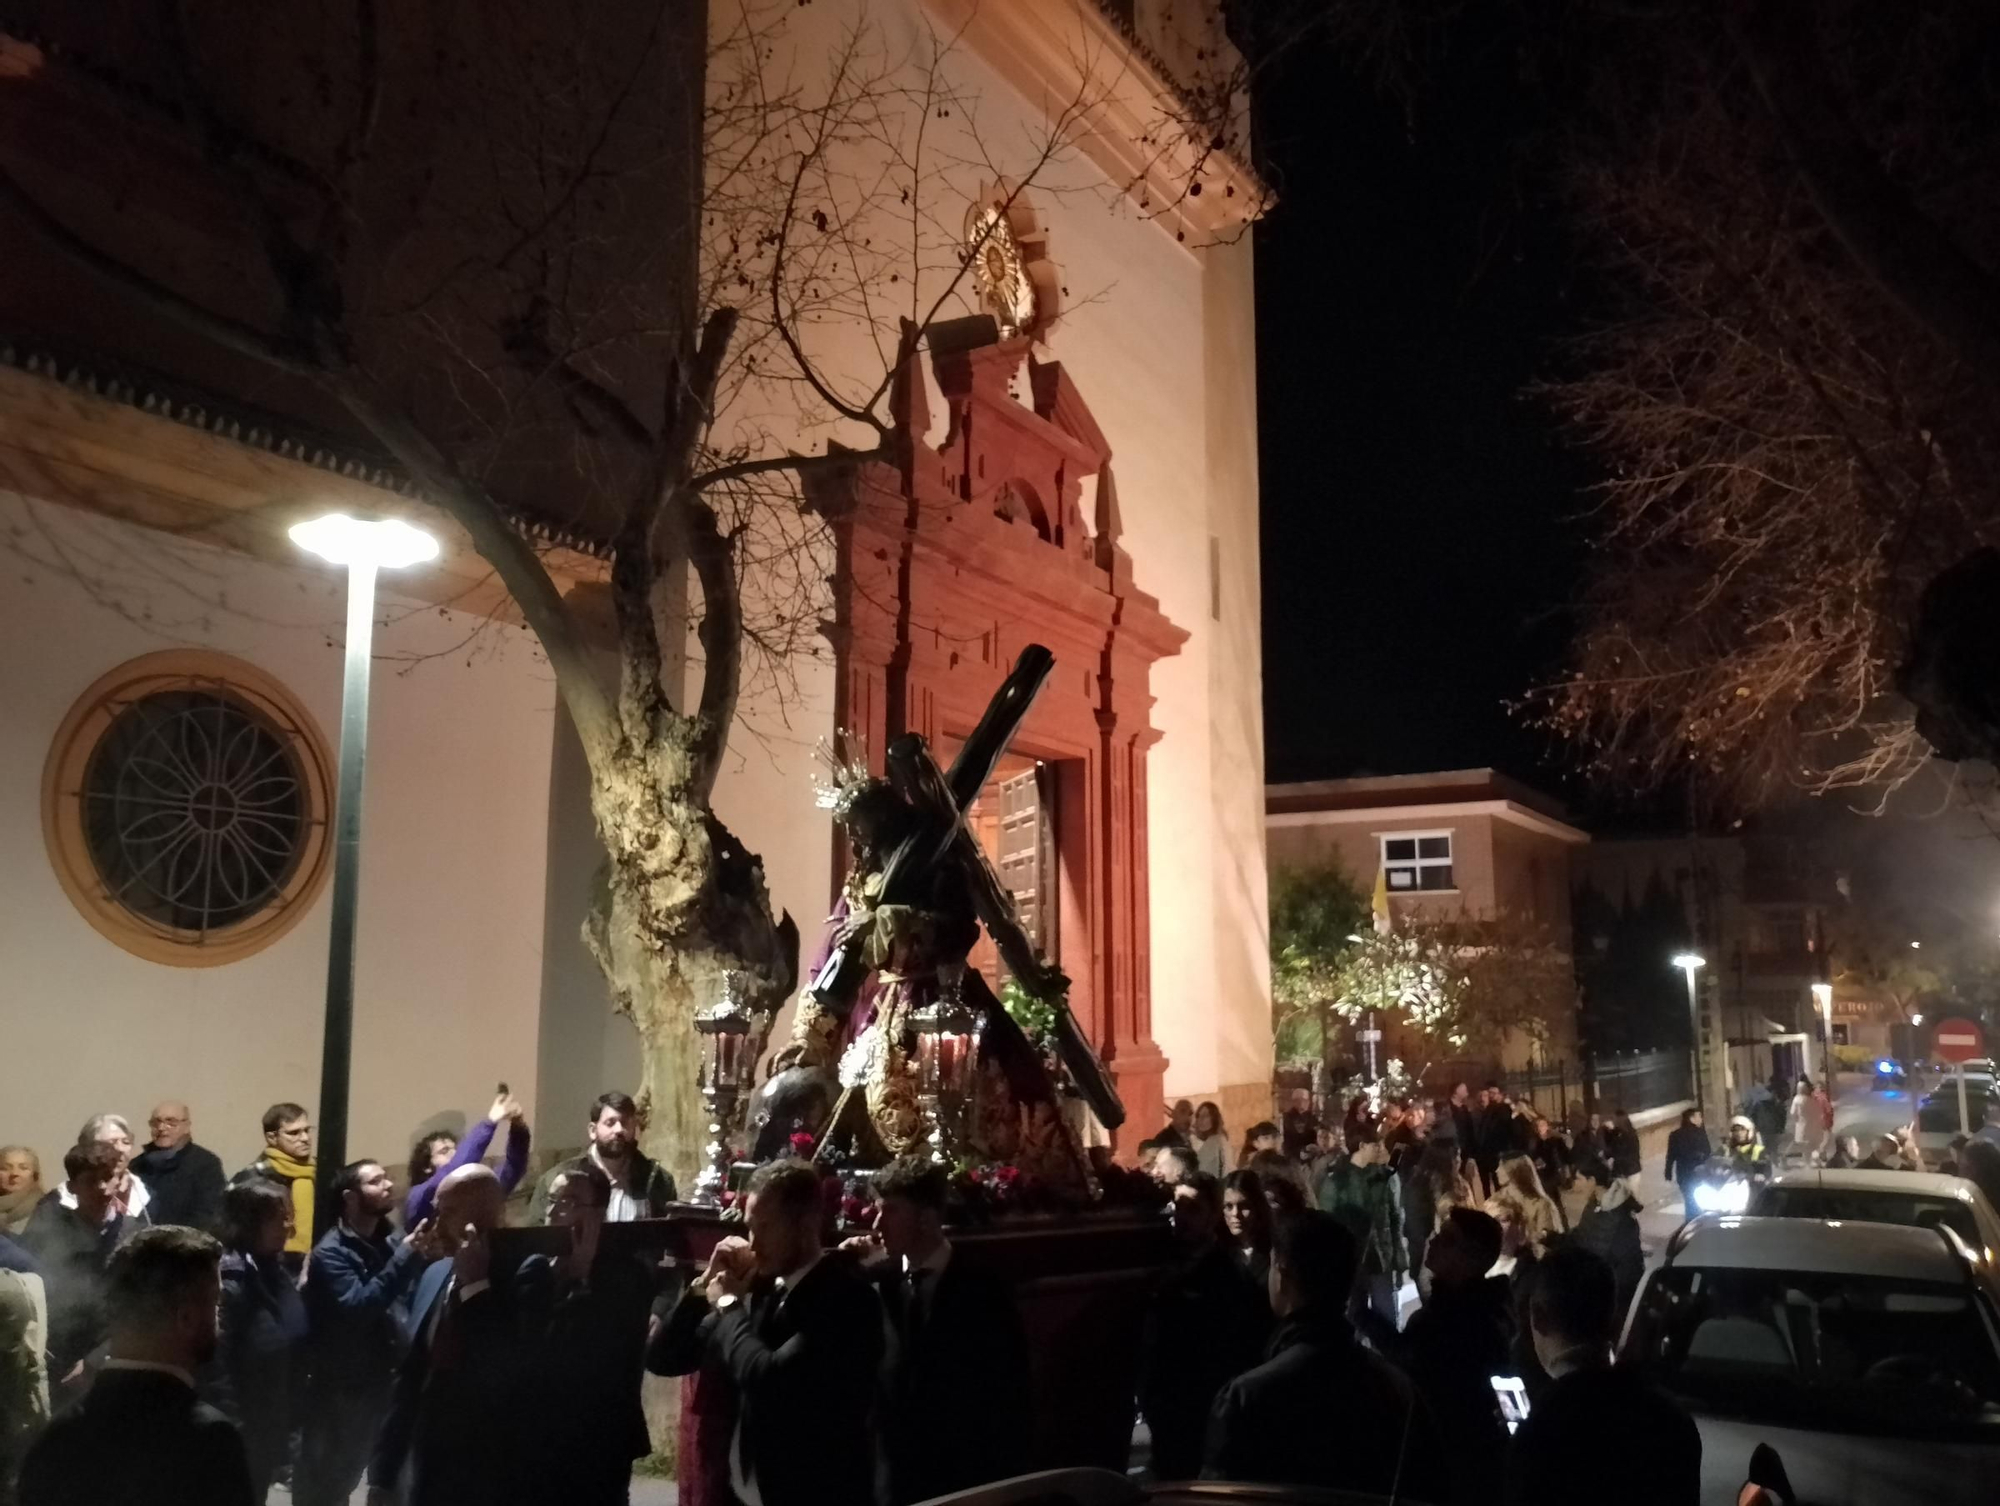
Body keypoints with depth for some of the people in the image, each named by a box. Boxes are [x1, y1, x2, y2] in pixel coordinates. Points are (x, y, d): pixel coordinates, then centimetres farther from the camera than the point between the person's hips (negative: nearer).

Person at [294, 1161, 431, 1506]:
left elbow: (413, 1302, 1)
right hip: (343, 1393, -5)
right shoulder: (331, 1253, -11)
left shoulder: (394, 1242, 6)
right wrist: (407, 1255, -28)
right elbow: (357, 1305, -27)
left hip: (390, 1386, 5)